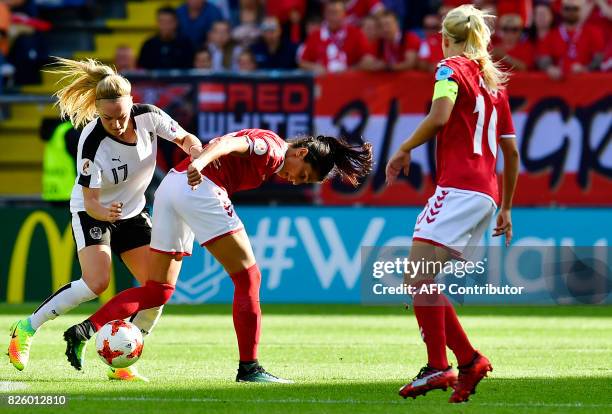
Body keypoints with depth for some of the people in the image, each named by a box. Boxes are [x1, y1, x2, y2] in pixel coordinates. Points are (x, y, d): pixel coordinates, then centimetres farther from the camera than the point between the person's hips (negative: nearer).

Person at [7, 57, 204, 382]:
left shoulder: (148, 117, -20)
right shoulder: (92, 143, -31)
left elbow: (186, 139, -4)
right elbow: (90, 200, -26)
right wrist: (103, 212, -49)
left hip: (132, 212, 5)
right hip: (93, 212, -5)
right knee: (97, 282, -27)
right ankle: (26, 329, -11)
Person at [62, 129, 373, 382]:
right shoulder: (274, 147, -3)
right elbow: (229, 143, -19)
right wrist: (201, 162, -38)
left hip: (169, 187, 10)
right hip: (199, 187, -10)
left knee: (159, 290, 14)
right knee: (248, 278, -3)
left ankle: (84, 330, 3)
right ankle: (249, 368, -4)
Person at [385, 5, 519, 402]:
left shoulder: (452, 67, 1)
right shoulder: (495, 83, 23)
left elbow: (439, 116, -17)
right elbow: (511, 152, 25)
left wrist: (404, 150, -3)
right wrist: (506, 209, 31)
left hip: (458, 188, -8)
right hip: (486, 196, 8)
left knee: (418, 277, -13)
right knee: (420, 283, 9)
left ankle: (438, 366, -22)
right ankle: (468, 360, 3)